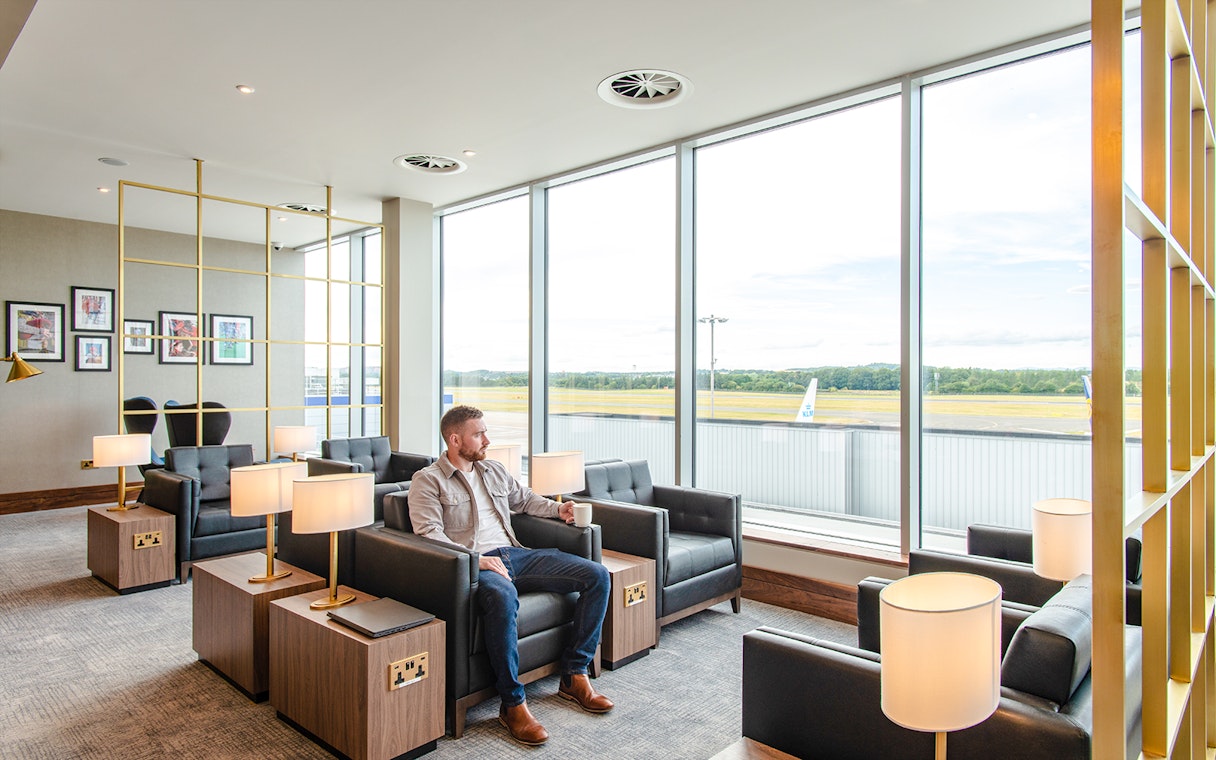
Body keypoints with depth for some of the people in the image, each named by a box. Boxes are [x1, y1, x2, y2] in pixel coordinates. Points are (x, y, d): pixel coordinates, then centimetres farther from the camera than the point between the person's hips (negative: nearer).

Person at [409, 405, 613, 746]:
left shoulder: (494, 470, 22)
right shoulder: (428, 481, 2)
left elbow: (524, 499, 36)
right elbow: (429, 535, -11)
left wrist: (558, 508, 18)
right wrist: (476, 560, -22)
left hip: (515, 554, 7)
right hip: (472, 563, -7)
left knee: (597, 576, -8)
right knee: (502, 596, -43)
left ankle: (574, 676, 0)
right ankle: (513, 704, -24)